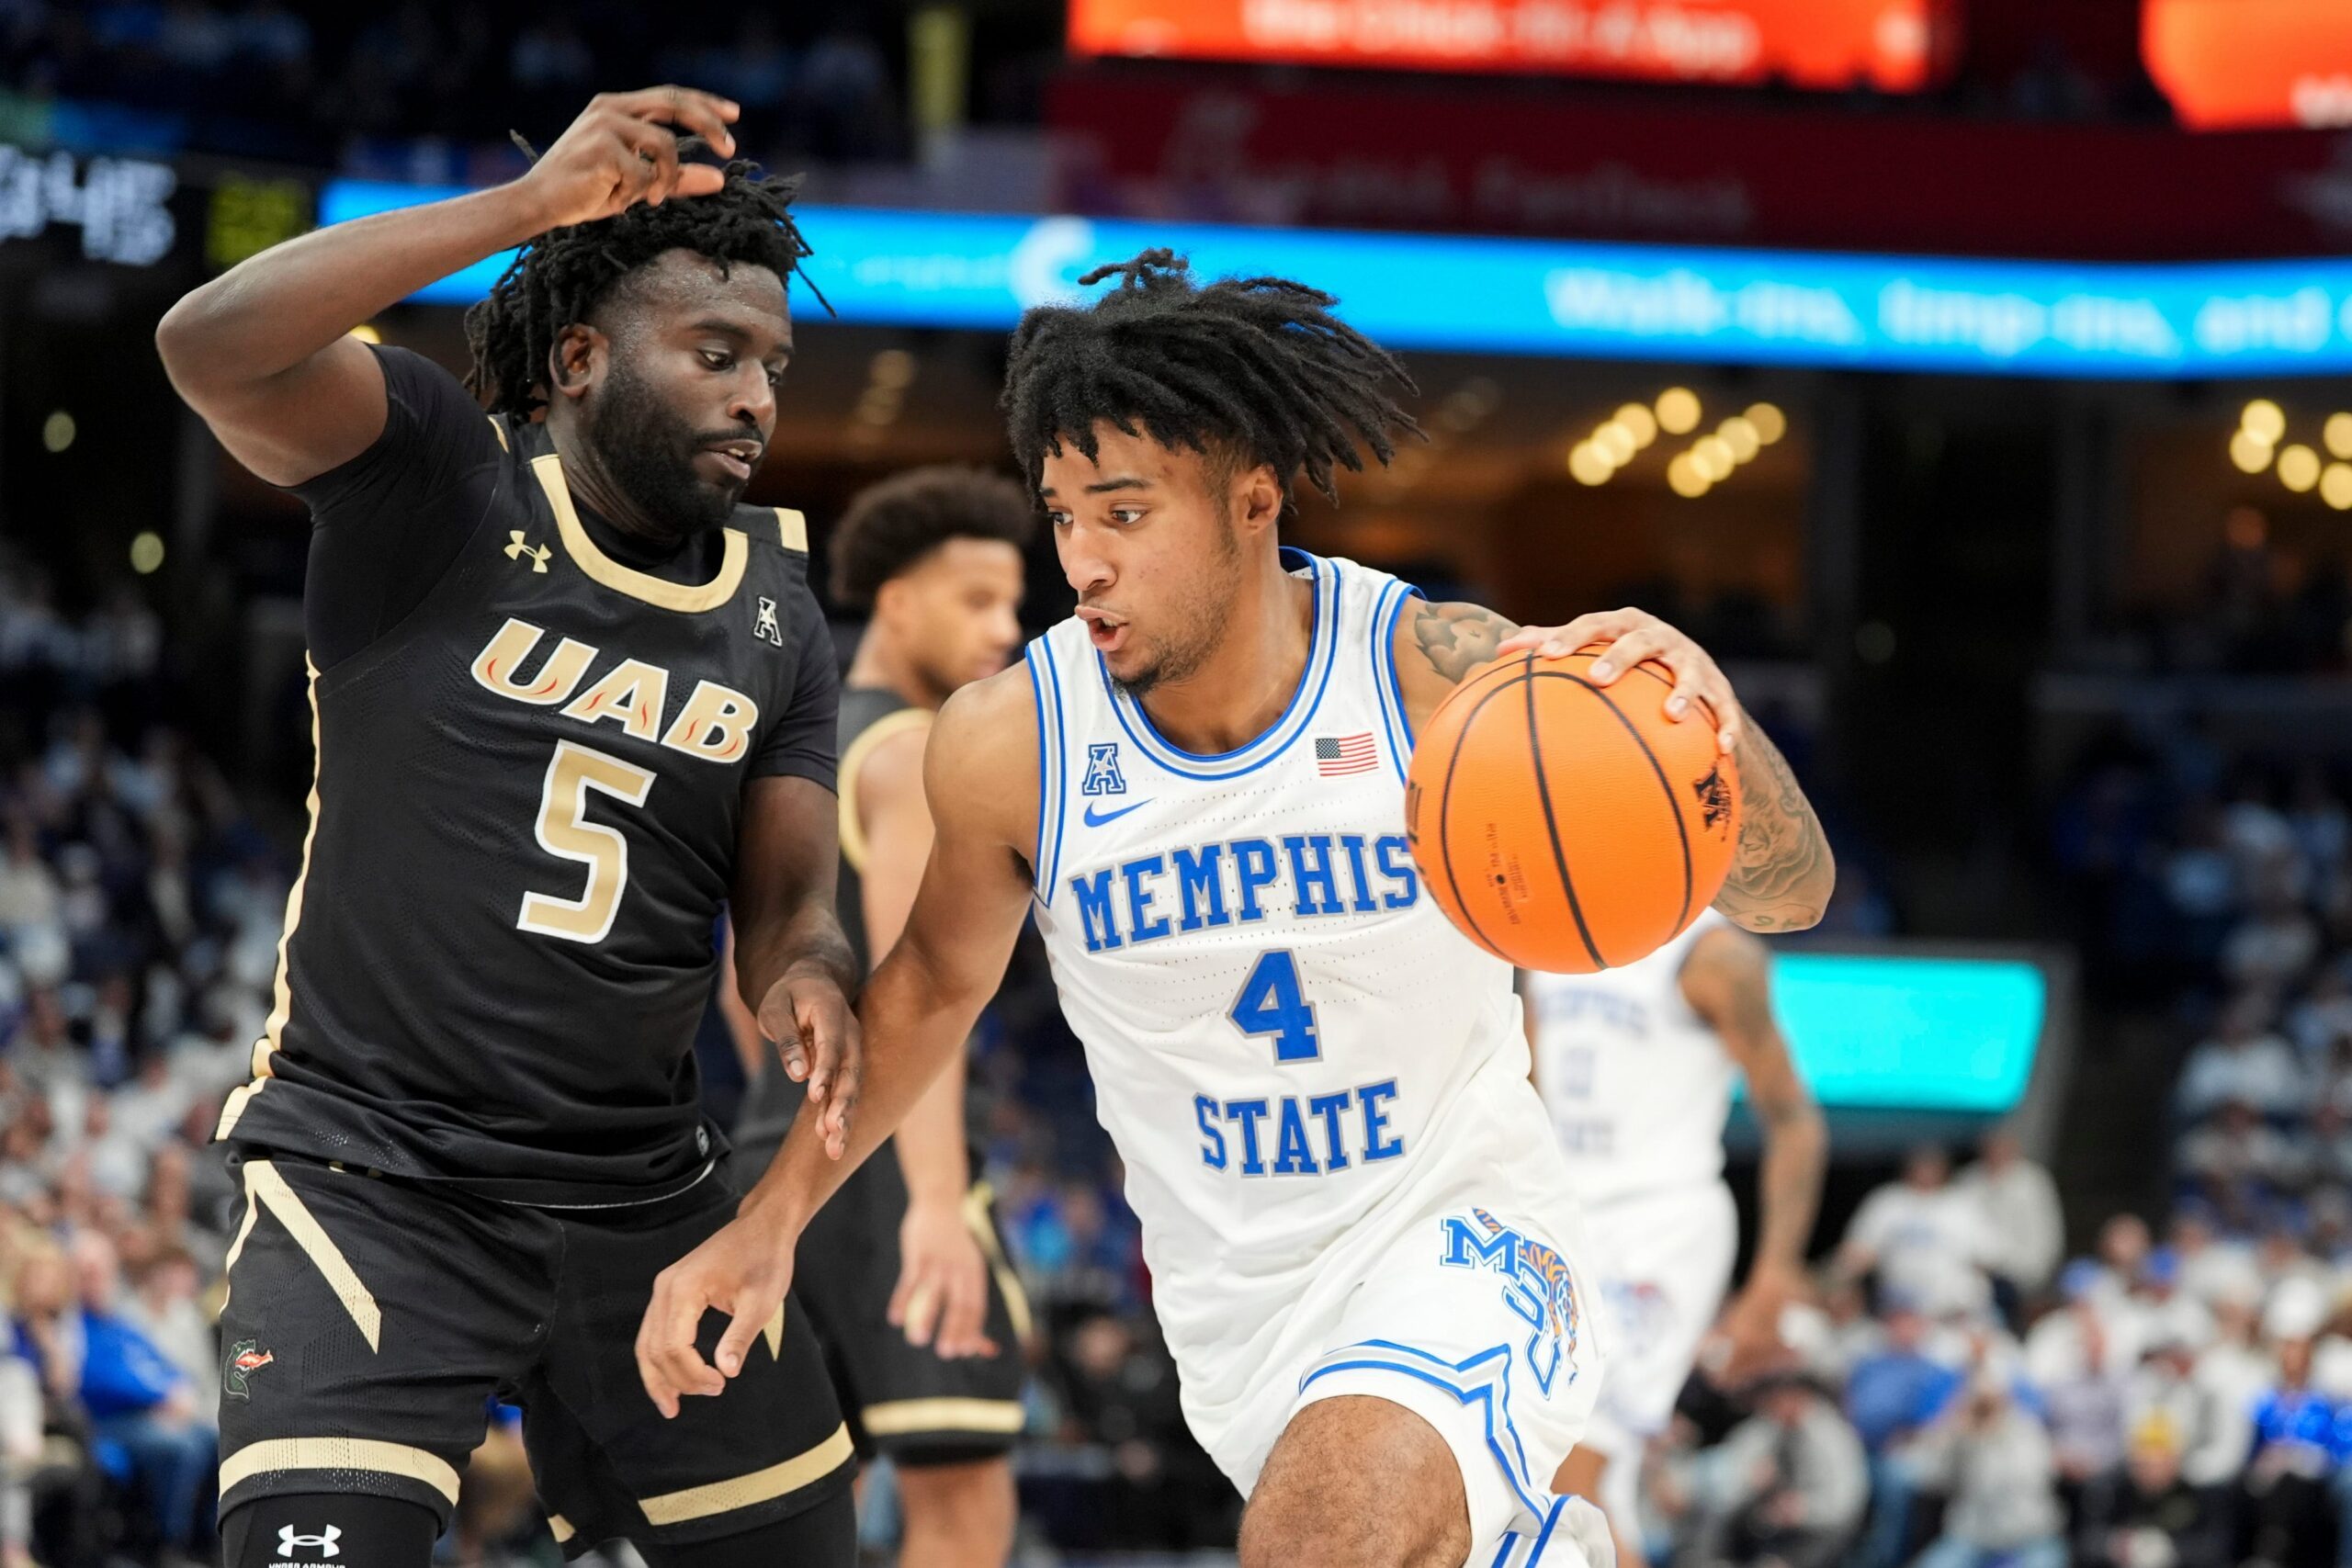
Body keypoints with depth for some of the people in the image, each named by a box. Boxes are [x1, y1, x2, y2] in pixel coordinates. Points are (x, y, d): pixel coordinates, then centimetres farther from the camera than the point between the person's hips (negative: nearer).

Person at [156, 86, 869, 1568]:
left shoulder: (779, 620, 9)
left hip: (642, 1193, 6)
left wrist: (808, 976, -20)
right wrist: (527, 207, -29)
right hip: (372, 1164, -6)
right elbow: (212, 347, -24)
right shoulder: (436, 473, -7)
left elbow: (789, 901, 6)